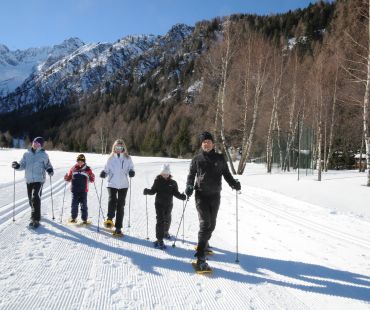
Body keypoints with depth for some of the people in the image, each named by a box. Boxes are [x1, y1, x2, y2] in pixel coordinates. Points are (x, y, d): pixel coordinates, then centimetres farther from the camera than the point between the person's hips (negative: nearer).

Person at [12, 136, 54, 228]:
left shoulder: (43, 155, 1)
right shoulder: (26, 154, 8)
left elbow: (47, 165, 8)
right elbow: (22, 165, 8)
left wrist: (50, 170, -13)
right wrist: (17, 166, -13)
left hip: (39, 179, -4)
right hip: (29, 180, 4)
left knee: (36, 198, -16)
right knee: (31, 199, 14)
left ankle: (35, 220, -13)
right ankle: (36, 214, 37)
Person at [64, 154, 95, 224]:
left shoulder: (88, 169, 0)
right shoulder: (73, 169, 6)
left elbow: (91, 180, 2)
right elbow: (69, 178, 12)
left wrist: (92, 178, -19)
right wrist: (66, 178, -8)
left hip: (83, 191, -2)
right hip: (74, 191, 2)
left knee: (84, 205, 3)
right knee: (74, 205, 7)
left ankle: (84, 219, 12)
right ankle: (73, 217, 22)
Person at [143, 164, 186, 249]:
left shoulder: (173, 182, -1)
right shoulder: (157, 181, -4)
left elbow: (176, 193, -2)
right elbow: (153, 191, -2)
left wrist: (181, 196, -20)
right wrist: (147, 191, -21)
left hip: (169, 204, 3)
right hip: (159, 203, -2)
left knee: (167, 219, 18)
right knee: (160, 220, -8)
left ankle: (165, 232, 47)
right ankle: (159, 239, -7)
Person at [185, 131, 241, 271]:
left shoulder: (220, 159, 6)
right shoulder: (197, 159, 2)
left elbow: (226, 174, 10)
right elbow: (191, 174, 7)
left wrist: (234, 184, -8)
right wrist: (189, 186, -11)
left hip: (215, 195, 3)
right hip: (201, 195, -3)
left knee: (211, 224, 14)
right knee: (205, 224, -13)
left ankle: (204, 242, 42)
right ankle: (200, 257, -11)